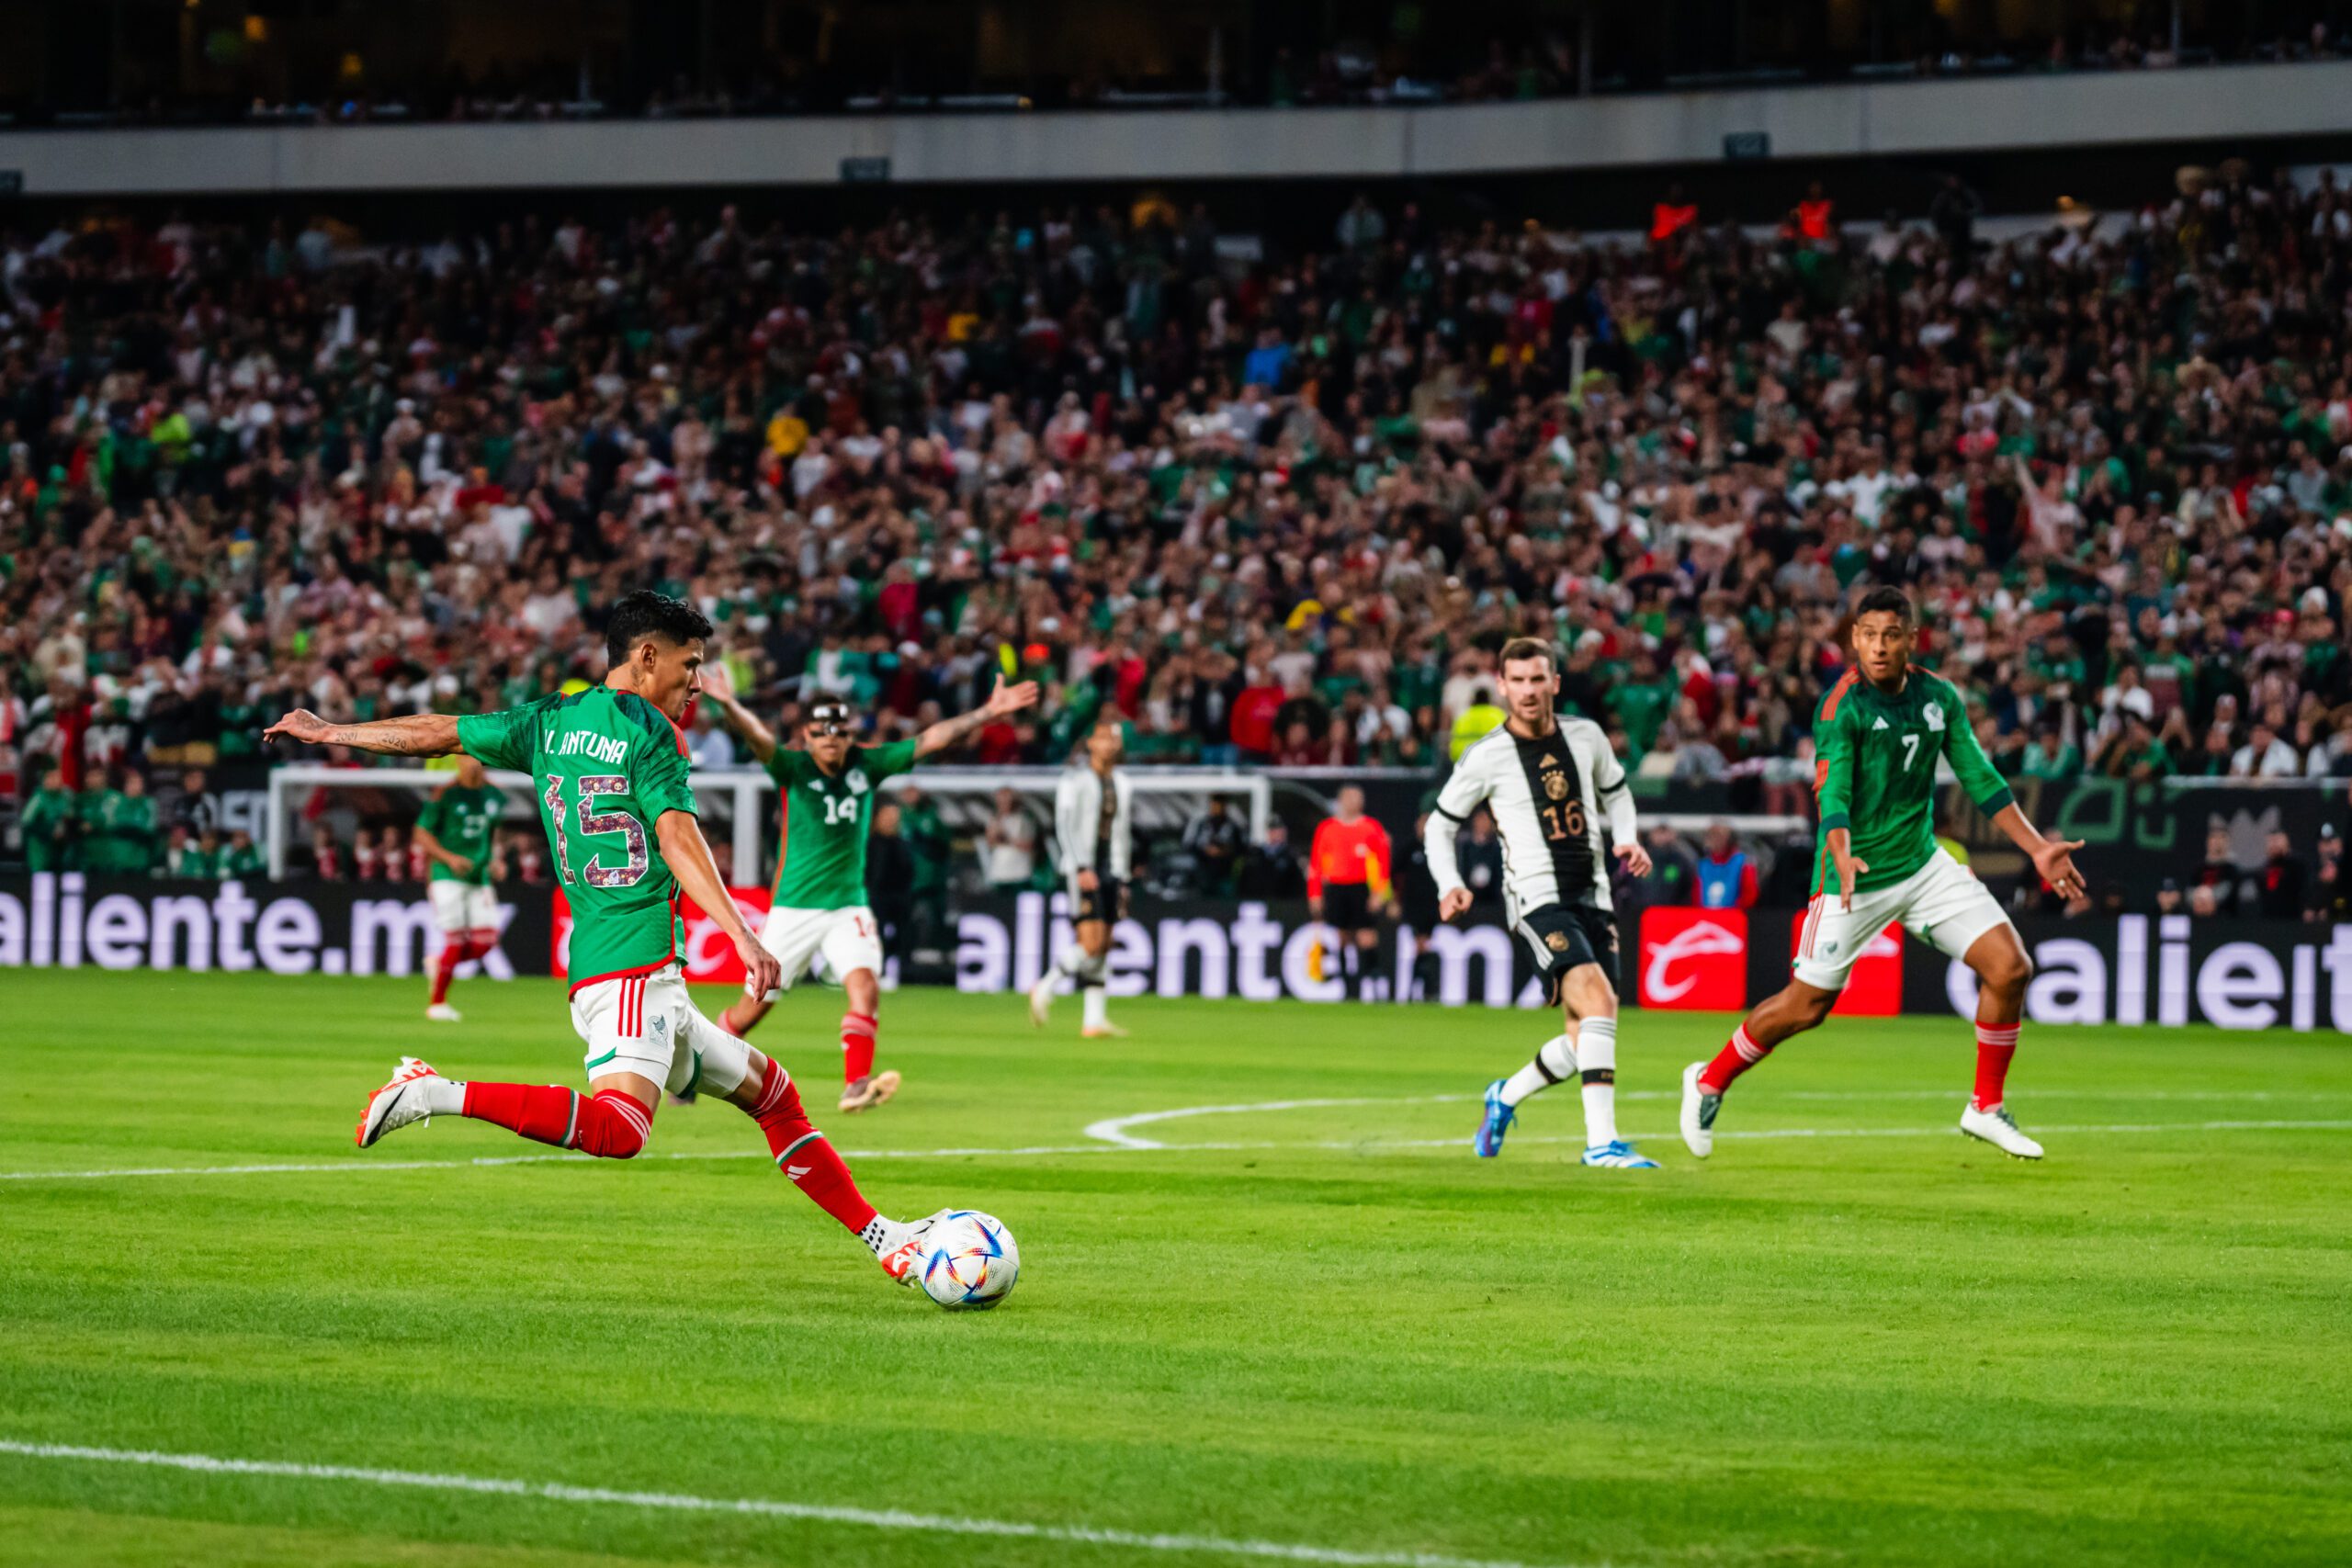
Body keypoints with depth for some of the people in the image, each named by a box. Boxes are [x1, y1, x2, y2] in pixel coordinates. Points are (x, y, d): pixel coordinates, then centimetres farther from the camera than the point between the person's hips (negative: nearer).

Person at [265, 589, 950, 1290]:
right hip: (631, 963, -10)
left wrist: (329, 732, 33)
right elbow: (677, 838, -18)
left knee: (772, 1092, 17)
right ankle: (439, 1094, -29)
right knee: (618, 1127, -30)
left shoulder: (551, 719, 17)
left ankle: (883, 1238, 19)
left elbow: (435, 732, 21)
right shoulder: (649, 731, -5)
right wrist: (742, 936, -25)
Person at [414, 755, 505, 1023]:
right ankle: (436, 1003, 5)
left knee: (486, 940, -5)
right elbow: (422, 833, -6)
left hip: (480, 877, 5)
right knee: (455, 939, -10)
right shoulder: (446, 794, -9)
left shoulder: (495, 794, 6)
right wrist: (449, 858, -19)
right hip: (447, 877, -5)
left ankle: (439, 963, 23)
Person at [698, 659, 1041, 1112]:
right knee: (756, 1003, 4)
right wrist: (728, 706, -48)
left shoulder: (867, 764, 1)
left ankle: (856, 1084, -21)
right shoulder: (792, 767, -9)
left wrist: (989, 713, -4)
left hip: (849, 908, 2)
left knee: (865, 984, -21)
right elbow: (757, 736, -28)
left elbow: (931, 740, 0)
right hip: (793, 909, -2)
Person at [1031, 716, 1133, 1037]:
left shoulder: (1124, 785, 15)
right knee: (1092, 942, -16)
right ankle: (1044, 989, 0)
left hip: (1110, 872, 7)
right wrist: (1081, 868, -19)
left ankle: (1094, 1020, 4)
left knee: (1104, 947, 3)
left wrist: (1122, 879, 19)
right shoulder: (1075, 780, -5)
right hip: (1081, 870, -7)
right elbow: (1063, 827, -10)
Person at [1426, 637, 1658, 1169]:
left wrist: (1629, 840, 6)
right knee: (1598, 1001, -26)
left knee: (1584, 1041, 5)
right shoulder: (1486, 757, -4)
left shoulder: (1585, 736, 7)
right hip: (1537, 899, -5)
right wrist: (1449, 886, -10)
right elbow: (1439, 826, 6)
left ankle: (1505, 1097, 33)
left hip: (1593, 896, 5)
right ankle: (1601, 1141, -29)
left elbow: (1615, 793, 25)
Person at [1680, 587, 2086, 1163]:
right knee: (1807, 1006, -1)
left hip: (1923, 864, 5)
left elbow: (1981, 779, 10)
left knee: (2010, 967, -7)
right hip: (1857, 877, -5)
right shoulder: (1843, 706, -17)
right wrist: (1841, 857, -46)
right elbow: (1832, 792, -27)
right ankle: (1709, 1082, 23)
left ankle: (1987, 1108, 8)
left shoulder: (1940, 698, 2)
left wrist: (2037, 847, 6)